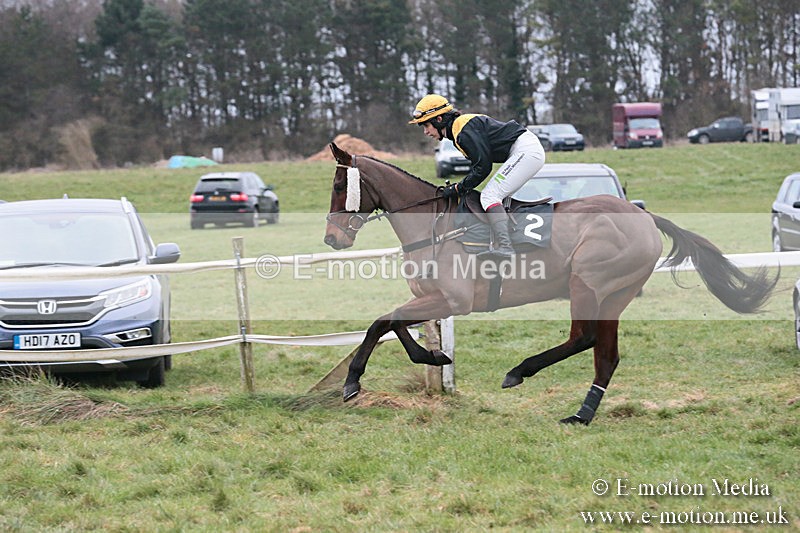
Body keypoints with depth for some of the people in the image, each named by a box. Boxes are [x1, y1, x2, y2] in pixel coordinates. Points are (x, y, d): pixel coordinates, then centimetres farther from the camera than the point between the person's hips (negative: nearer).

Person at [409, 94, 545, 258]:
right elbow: (479, 163, 19)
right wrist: (460, 187, 9)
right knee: (496, 197, 12)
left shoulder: (463, 130, -15)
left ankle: (504, 246, -27)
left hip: (525, 151, -11)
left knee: (489, 196, -15)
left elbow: (483, 166, -17)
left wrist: (458, 188, -9)